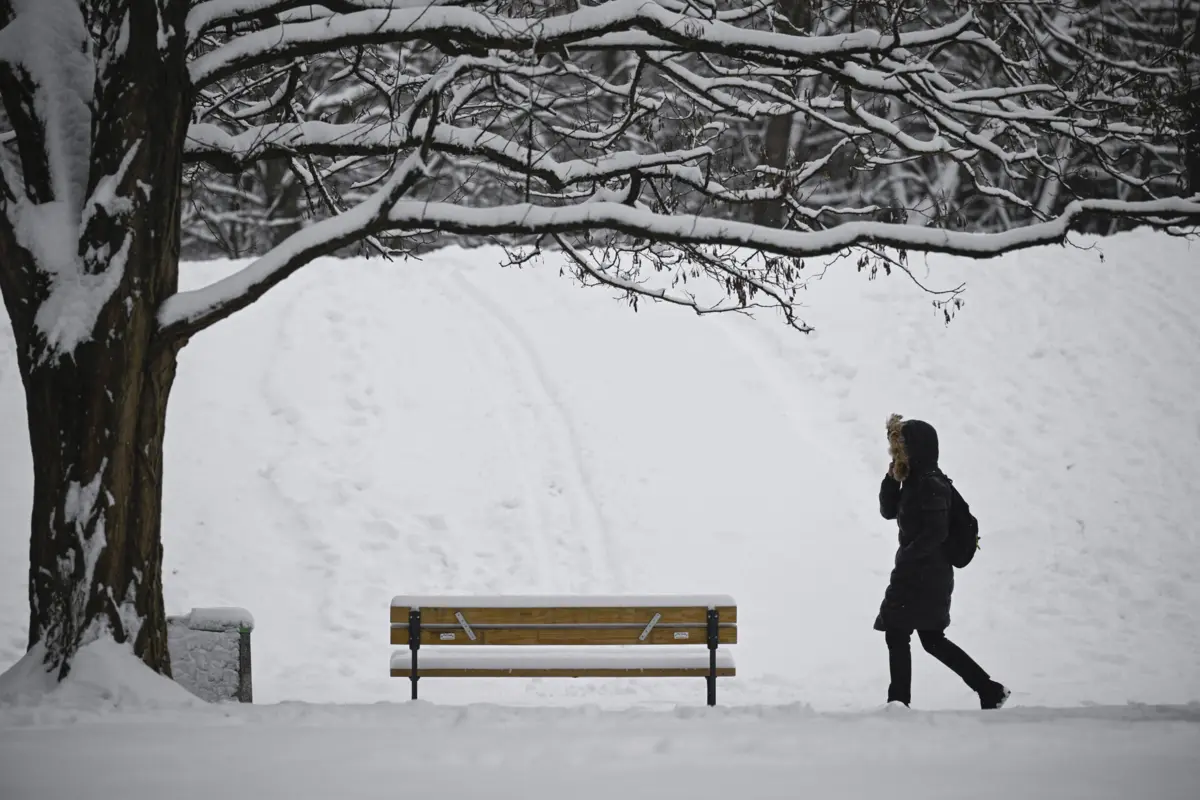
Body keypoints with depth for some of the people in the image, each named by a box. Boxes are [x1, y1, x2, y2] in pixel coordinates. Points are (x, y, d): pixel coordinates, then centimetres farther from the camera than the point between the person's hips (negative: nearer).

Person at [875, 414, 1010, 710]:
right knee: (932, 639, 13)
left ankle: (899, 701, 1)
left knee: (896, 633, -3)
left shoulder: (931, 484, -17)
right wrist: (892, 477, 2)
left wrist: (905, 557, -17)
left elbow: (936, 532, -23)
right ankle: (990, 689, 16)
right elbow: (888, 511, 14)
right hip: (917, 574, 10)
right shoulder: (915, 480, 12)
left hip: (925, 576, -10)